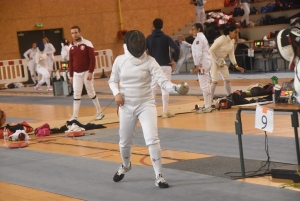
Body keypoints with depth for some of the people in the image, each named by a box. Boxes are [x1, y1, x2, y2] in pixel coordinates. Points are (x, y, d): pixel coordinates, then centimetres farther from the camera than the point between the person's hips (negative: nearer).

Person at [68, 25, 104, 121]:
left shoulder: (87, 44, -9)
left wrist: (90, 72, -18)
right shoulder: (71, 47, 5)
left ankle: (100, 112, 18)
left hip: (86, 72, -4)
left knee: (91, 93, 4)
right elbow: (71, 62, 12)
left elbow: (92, 59, -11)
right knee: (76, 94, 1)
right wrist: (71, 75, 10)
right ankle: (75, 116, 2)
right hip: (76, 74, 4)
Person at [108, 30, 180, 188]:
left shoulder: (150, 61, -13)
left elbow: (163, 81, -23)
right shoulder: (120, 60, -6)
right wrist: (117, 93, -12)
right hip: (127, 106, 3)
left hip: (146, 105, -2)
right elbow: (113, 81, 8)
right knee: (125, 141, 17)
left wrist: (176, 88, -44)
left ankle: (158, 176, -10)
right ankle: (125, 166, 48)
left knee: (152, 140, -19)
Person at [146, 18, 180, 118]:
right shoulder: (166, 37, -5)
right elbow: (177, 49, -15)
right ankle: (165, 112, 1)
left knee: (152, 88, 11)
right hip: (165, 66, -2)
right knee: (165, 89, 1)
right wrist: (175, 61, -4)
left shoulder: (149, 38, 2)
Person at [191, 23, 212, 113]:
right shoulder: (202, 37, 19)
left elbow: (199, 53, -19)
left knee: (204, 86, -9)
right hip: (205, 63, 10)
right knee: (206, 85, 12)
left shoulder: (199, 38, -11)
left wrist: (197, 65, -19)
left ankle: (207, 107, -8)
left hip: (202, 64, -10)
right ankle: (208, 105, 17)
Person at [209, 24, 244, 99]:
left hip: (221, 60, 8)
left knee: (227, 79, 7)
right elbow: (211, 50, -22)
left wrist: (236, 65, -1)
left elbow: (231, 54, 6)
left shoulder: (232, 41, -1)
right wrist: (217, 60, -23)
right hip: (213, 60, -8)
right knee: (215, 81, -13)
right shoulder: (221, 39, -26)